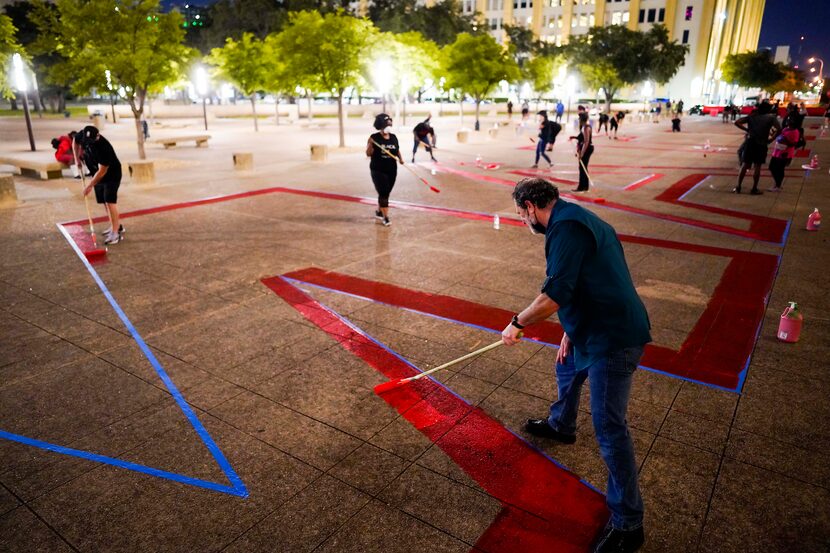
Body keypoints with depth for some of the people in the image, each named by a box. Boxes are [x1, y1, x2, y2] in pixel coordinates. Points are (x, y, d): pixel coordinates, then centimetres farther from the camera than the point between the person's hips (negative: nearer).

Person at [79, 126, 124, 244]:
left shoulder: (104, 148, -32)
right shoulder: (83, 136, -11)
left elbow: (102, 171, -27)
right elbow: (75, 141, 14)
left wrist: (90, 185, -22)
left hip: (112, 174, -8)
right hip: (98, 174, 8)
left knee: (110, 202, -15)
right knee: (104, 202, 12)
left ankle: (116, 232, -15)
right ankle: (116, 226, 24)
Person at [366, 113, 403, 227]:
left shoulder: (393, 137, 5)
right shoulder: (374, 137, -10)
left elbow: (397, 150, 15)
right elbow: (368, 154, -10)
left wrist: (400, 158, -4)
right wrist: (370, 144, -28)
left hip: (392, 170, 5)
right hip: (378, 170, -5)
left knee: (386, 193, 14)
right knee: (383, 193, -8)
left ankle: (379, 212, 34)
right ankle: (385, 217, 1)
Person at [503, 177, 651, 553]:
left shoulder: (565, 227, -20)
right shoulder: (576, 218, 14)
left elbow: (554, 295, -27)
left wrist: (517, 324, -11)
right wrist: (570, 331, 16)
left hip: (613, 339, -11)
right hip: (599, 328, 11)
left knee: (608, 427, -5)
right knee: (567, 367, 32)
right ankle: (561, 425, 59)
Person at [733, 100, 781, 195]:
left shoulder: (752, 116, 9)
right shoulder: (771, 117, 1)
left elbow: (737, 123, 2)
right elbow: (779, 129, -11)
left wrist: (747, 129, 8)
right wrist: (771, 139, -1)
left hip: (750, 142, 2)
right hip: (761, 144, -2)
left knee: (745, 165, 7)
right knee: (757, 166, 5)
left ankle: (738, 187, 6)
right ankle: (754, 189, 8)